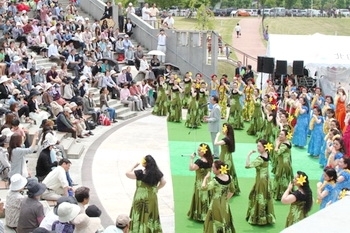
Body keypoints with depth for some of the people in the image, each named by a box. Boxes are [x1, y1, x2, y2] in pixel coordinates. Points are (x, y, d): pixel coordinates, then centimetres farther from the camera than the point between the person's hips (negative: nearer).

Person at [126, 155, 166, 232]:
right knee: (151, 216, 18)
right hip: (152, 198, 5)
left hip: (141, 199, -5)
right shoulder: (157, 173, -3)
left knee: (140, 217, 6)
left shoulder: (141, 173, -18)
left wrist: (134, 166, -7)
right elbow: (163, 182, 5)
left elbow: (128, 174, -17)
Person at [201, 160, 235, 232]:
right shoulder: (229, 178, -3)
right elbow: (232, 191, 9)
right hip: (225, 204, 6)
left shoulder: (215, 181, -24)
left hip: (216, 205, -6)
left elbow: (203, 187, -33)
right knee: (225, 223, 19)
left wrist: (206, 178, -19)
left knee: (216, 226, 5)